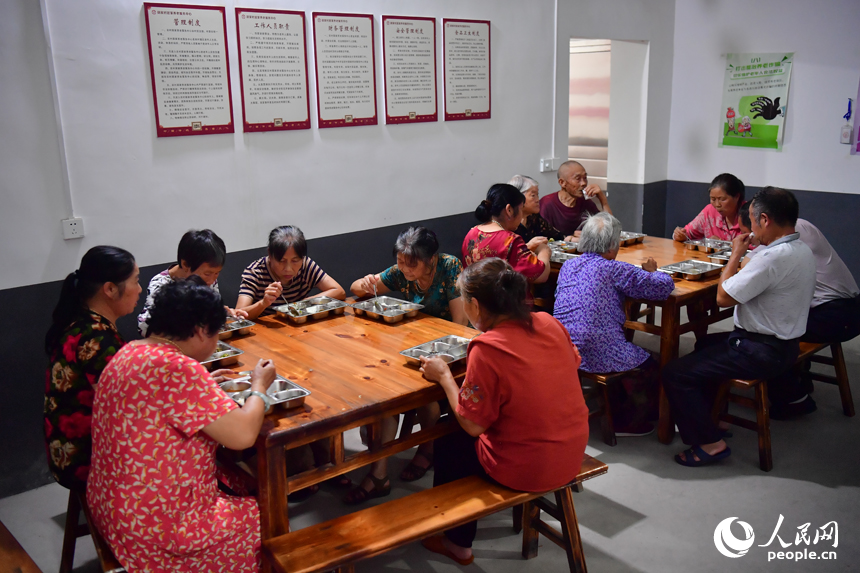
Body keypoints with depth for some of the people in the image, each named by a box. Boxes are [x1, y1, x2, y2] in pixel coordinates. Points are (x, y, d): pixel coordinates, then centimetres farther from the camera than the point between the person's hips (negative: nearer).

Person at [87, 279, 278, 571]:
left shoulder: (130, 353, 3)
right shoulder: (175, 369, -27)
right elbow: (242, 435, -27)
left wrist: (205, 384, 18)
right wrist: (259, 387, -10)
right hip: (158, 528, -9)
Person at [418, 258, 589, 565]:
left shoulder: (486, 350, -24)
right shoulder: (549, 324, -7)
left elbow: (473, 424, -17)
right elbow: (572, 362, 14)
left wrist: (444, 375, -5)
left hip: (526, 469, -6)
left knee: (446, 445, 20)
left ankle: (457, 542, 38)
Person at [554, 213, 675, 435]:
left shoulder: (567, 266, 7)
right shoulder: (614, 269, -12)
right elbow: (665, 285, -10)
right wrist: (652, 272, 14)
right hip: (597, 356, -7)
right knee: (650, 367, 18)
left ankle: (614, 411, 41)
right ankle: (626, 423, 28)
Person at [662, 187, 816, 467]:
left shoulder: (774, 257, -27)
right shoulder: (803, 250, 4)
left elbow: (724, 297, -21)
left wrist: (736, 254, -9)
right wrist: (743, 257, 0)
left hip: (761, 352, -10)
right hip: (784, 343, 10)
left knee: (675, 373, -13)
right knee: (705, 344, 33)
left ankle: (710, 443, -7)